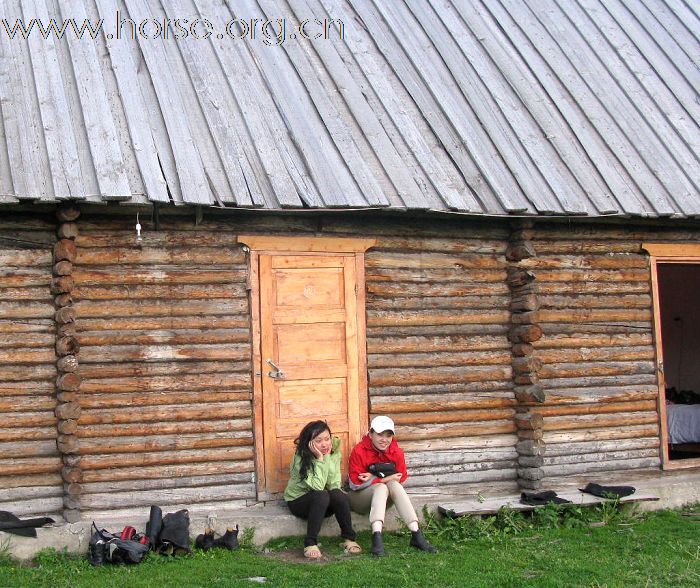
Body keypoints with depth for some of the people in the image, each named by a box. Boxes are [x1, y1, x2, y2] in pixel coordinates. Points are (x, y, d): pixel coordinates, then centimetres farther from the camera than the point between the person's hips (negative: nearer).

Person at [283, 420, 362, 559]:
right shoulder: (301, 458, -23)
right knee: (322, 496, -35)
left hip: (322, 505, 4)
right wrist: (320, 458, -33)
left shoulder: (334, 452, -6)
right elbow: (317, 486, -32)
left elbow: (334, 484, -15)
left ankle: (349, 538, -16)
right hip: (298, 501, -4)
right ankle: (310, 543, -30)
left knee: (338, 494, -28)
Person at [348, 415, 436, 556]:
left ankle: (416, 535, -37)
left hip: (383, 498, 3)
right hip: (360, 499, -3)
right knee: (381, 487, -32)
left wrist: (373, 478, -17)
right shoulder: (359, 451, -15)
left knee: (394, 485, -28)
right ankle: (376, 537, -51)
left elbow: (400, 479, -5)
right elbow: (355, 484, -17)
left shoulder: (396, 453, -3)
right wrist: (387, 478, -20)